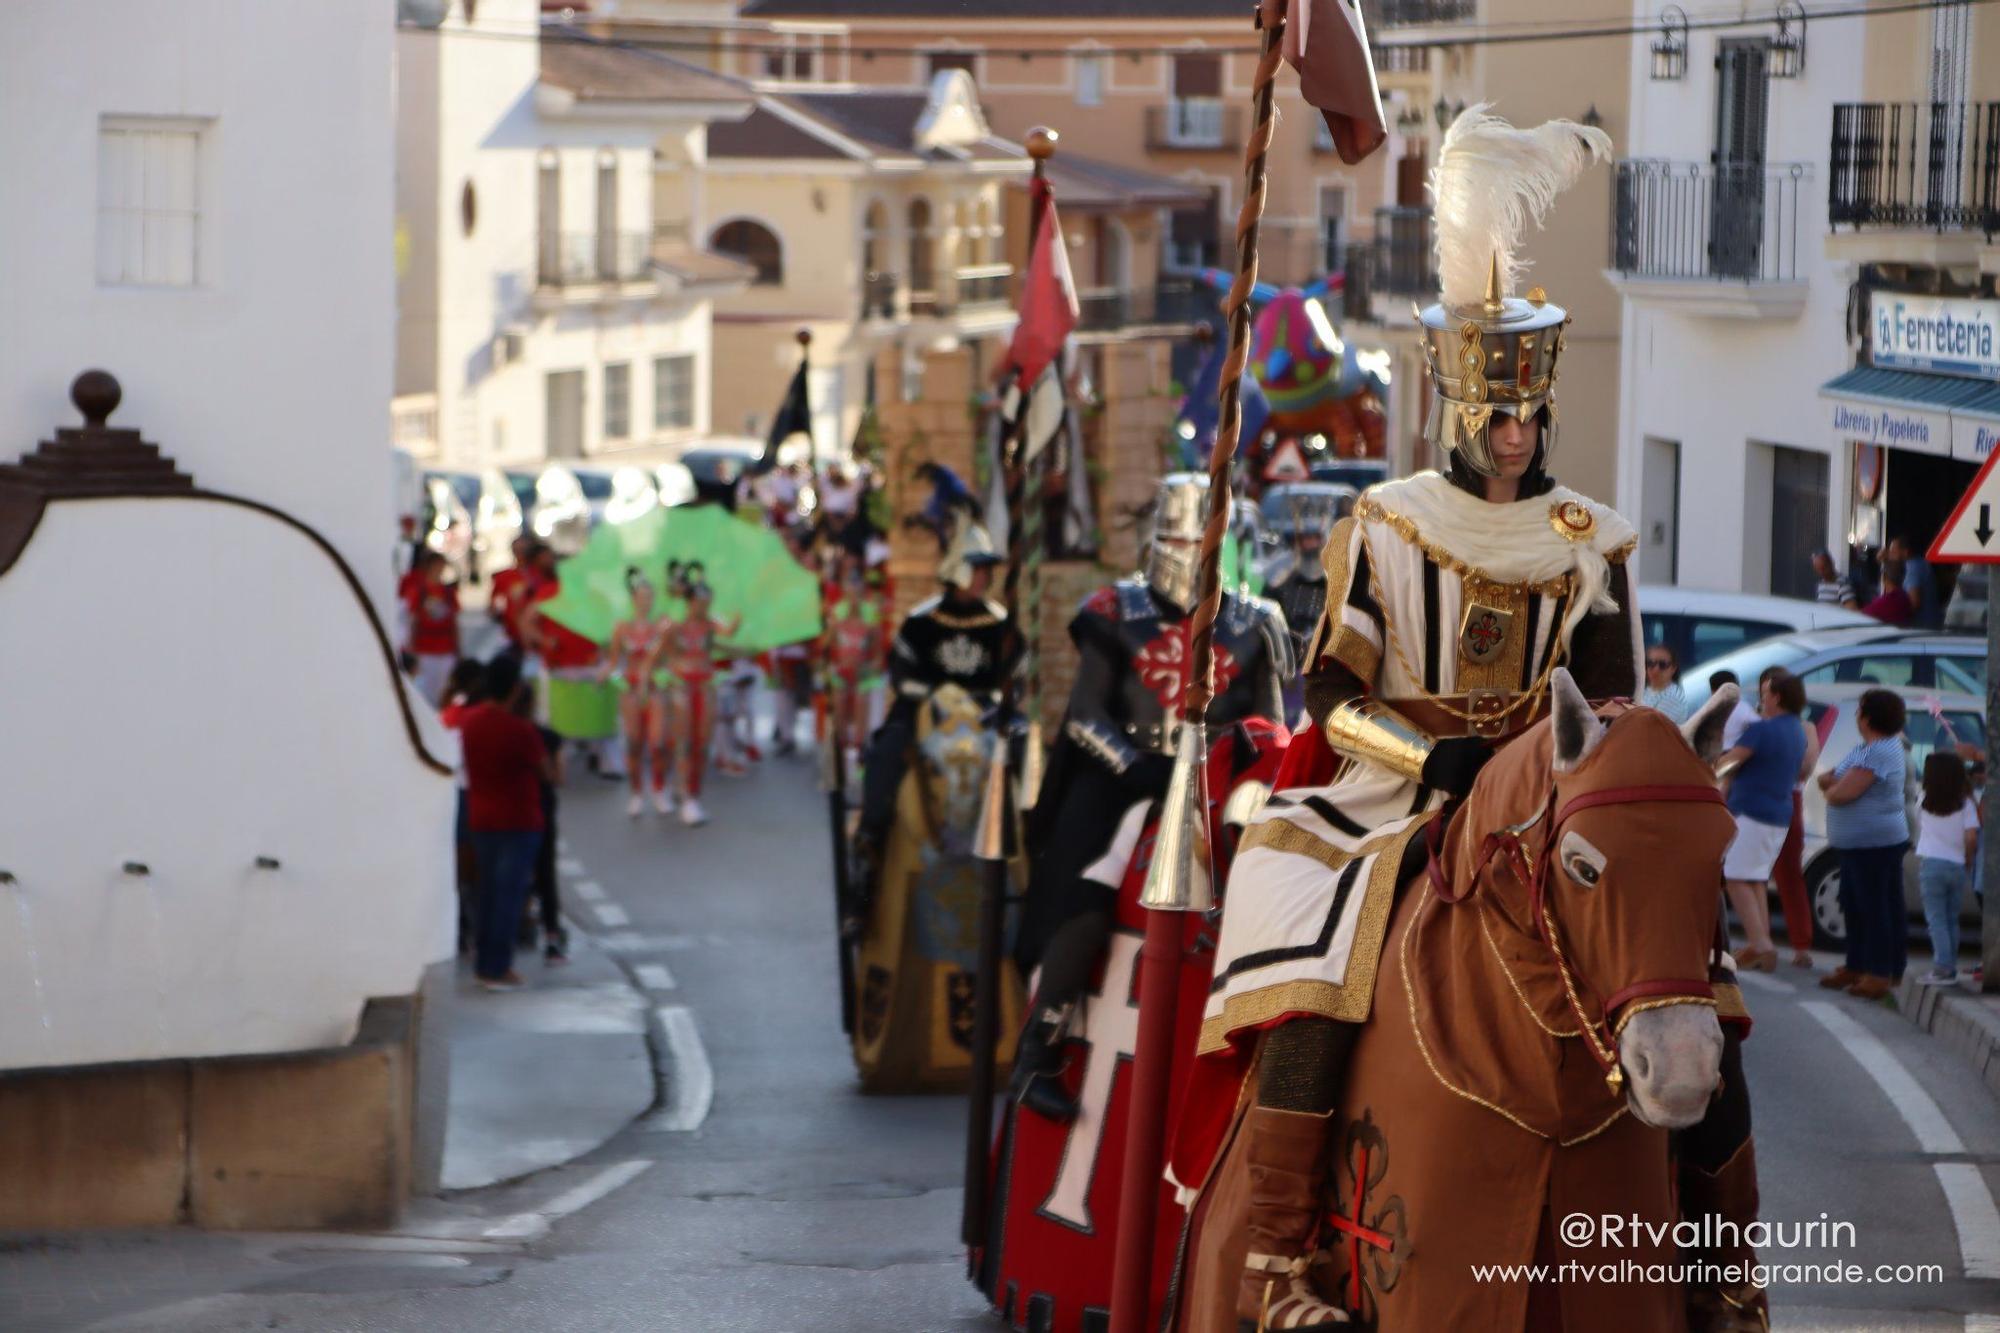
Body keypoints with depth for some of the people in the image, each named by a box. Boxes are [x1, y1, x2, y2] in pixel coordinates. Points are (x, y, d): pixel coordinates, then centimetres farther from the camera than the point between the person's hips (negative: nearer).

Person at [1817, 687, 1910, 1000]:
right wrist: (1832, 780, -7)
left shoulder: (1878, 754, -20)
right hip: (1858, 843, 11)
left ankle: (1881, 974, -6)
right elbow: (1826, 779, 17)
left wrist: (1831, 787, -1)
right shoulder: (1866, 748, 13)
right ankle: (1857, 967, 26)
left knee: (1877, 909, -7)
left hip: (1875, 844, -11)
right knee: (1856, 906, 17)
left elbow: (1841, 795, -23)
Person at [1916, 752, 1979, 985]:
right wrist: (1967, 857, 8)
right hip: (1957, 866, 2)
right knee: (1952, 920, 13)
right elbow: (1971, 837, -9)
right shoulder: (1965, 804, -2)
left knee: (1936, 918, -3)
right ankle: (1950, 967, 15)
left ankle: (1942, 968, -15)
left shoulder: (1925, 802, 1)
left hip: (1930, 863, -2)